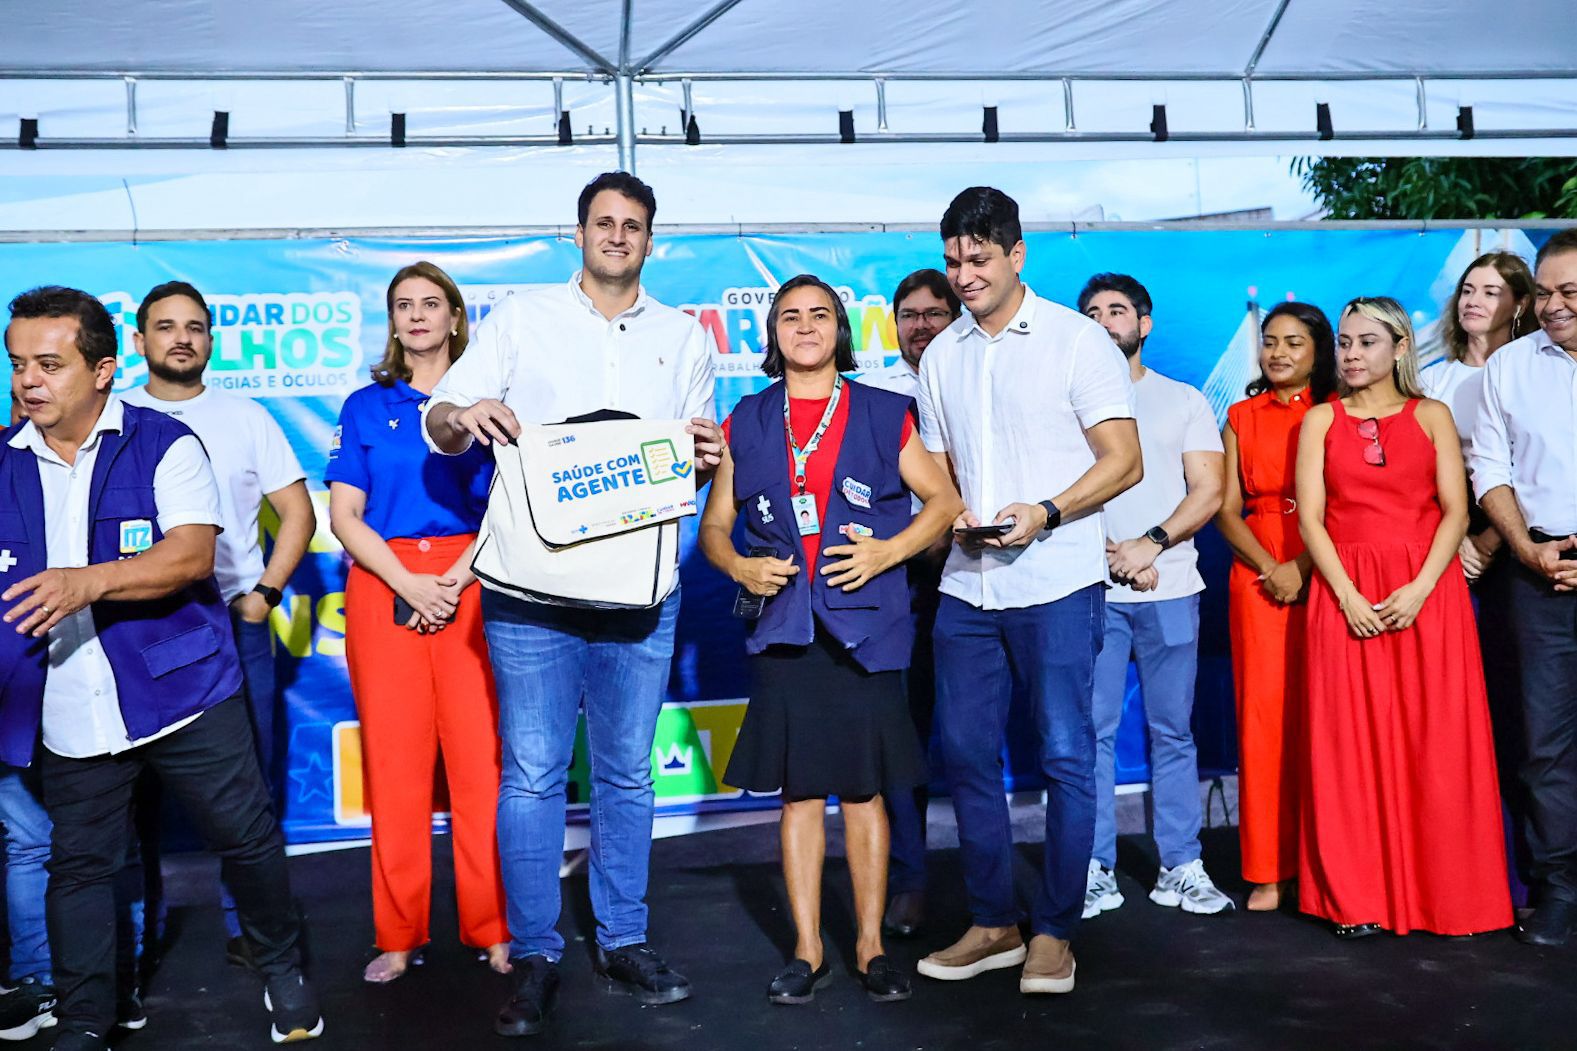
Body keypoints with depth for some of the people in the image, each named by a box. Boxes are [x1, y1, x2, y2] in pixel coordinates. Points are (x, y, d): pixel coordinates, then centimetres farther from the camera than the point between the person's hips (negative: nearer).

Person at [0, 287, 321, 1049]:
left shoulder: (163, 445, -5)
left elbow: (193, 555, -17)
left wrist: (90, 582, -29)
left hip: (181, 692, -3)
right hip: (67, 717, 3)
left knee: (248, 838, 4)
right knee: (79, 867, 11)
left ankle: (282, 971, 27)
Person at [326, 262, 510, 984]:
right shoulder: (366, 408, 13)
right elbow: (344, 515, 6)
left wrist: (454, 580, -11)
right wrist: (410, 585, -8)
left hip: (470, 582, -1)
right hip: (384, 586, 1)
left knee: (481, 751, -5)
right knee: (393, 756, 0)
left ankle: (493, 929, 4)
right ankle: (399, 937, 9)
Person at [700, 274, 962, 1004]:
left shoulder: (884, 415, 7)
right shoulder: (746, 423, 11)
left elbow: (944, 501, 7)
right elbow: (714, 526, 15)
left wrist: (887, 552, -8)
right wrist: (739, 566, -5)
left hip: (864, 627, -1)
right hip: (784, 628, 1)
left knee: (864, 790, 3)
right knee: (799, 792, 5)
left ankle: (870, 946, 15)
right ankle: (807, 950, 14)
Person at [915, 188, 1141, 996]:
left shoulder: (1076, 338, -2)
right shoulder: (941, 356, 13)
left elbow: (1123, 460, -5)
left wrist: (1044, 513, -20)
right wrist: (951, 515, -3)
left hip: (1056, 583, -5)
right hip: (966, 585, 5)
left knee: (1065, 756, -1)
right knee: (965, 753, 7)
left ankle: (1053, 933, 11)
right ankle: (992, 924, 20)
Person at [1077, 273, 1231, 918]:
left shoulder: (1183, 401, 13)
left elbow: (1209, 491, 4)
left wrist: (1151, 543, -11)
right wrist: (1110, 554, -8)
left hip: (1170, 590, 1)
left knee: (1172, 731, 3)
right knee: (1093, 731, -2)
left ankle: (1181, 867, 10)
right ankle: (1096, 871, 5)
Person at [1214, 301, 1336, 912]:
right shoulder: (1241, 418, 15)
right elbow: (1227, 509, 8)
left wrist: (1302, 566, -13)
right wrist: (1268, 566, -7)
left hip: (1326, 574, -2)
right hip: (1258, 577, 2)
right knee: (1264, 713, -2)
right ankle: (1271, 868, 3)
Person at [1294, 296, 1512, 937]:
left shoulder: (1431, 416, 10)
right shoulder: (1321, 420, 10)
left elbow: (1455, 511, 1)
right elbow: (1311, 517, 2)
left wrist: (1420, 588, -13)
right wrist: (1347, 595, -11)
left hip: (1427, 592, 0)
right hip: (1346, 593, 0)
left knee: (1437, 743, -1)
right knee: (1352, 742, -1)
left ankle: (1447, 894, 8)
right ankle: (1358, 900, 5)